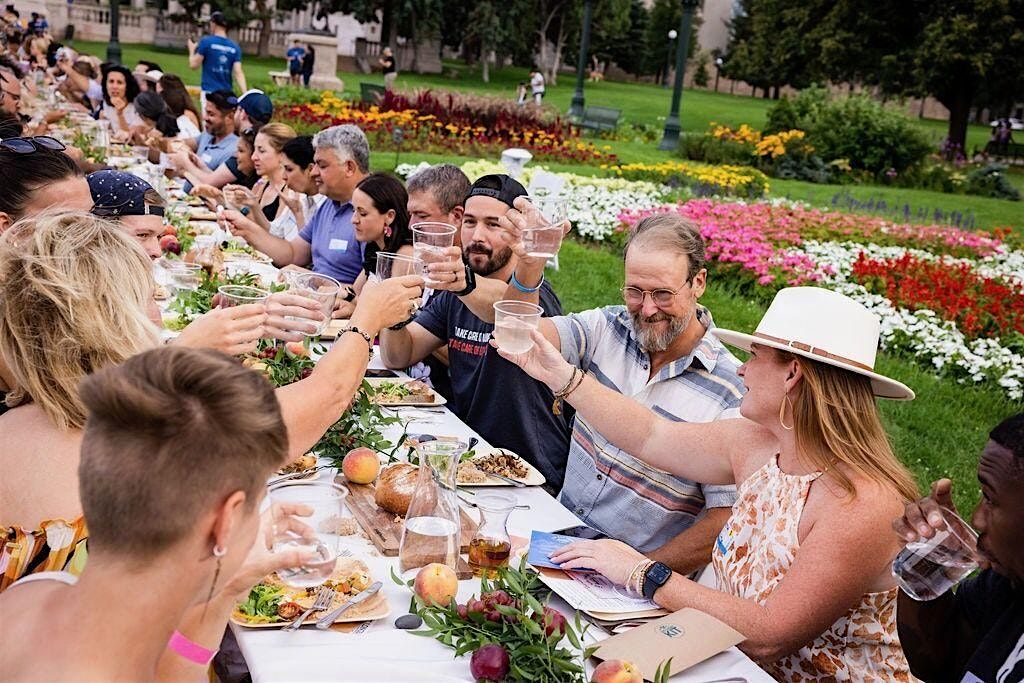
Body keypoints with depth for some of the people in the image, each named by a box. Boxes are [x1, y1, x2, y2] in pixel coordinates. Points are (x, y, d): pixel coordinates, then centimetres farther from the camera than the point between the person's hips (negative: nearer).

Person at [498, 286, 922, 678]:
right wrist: (561, 375, 12)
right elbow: (651, 436, 9)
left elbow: (769, 636, -28)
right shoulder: (756, 444, -3)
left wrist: (645, 574, -23)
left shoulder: (863, 504, -26)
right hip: (736, 664, 6)